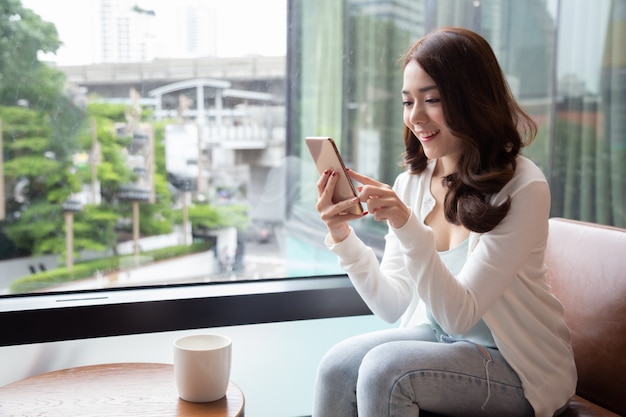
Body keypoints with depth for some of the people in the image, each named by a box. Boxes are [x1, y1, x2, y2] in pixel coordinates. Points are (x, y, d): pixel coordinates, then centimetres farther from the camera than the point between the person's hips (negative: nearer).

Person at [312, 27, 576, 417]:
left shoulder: (522, 187, -18)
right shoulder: (410, 184, -2)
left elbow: (459, 315, -21)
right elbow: (394, 306, -2)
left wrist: (407, 225, -33)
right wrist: (343, 235, -15)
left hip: (518, 366, -4)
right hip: (435, 338, 5)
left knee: (383, 368, -28)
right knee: (337, 366, -21)